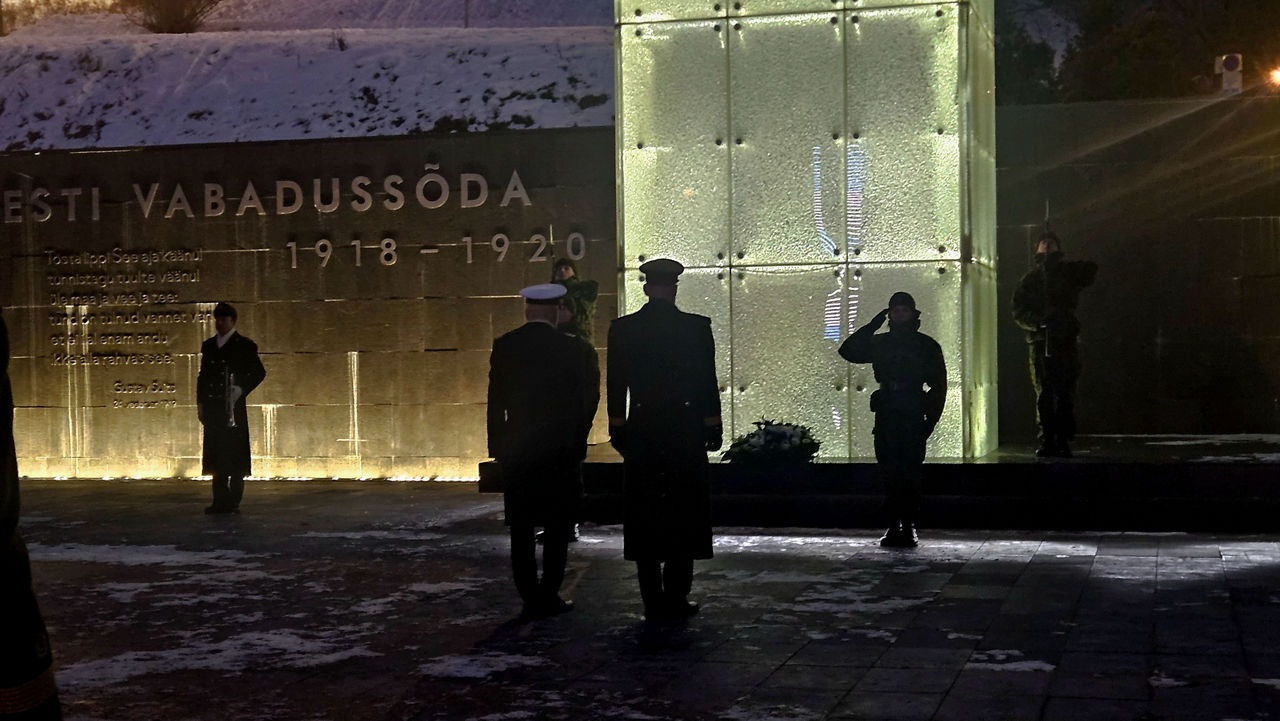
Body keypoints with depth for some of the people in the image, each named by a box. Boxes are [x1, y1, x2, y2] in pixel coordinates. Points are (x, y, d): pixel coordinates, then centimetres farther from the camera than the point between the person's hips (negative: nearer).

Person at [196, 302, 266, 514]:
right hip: (212, 408, 5)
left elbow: (259, 372, -1)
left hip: (233, 408, -5)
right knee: (216, 456, 5)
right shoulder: (208, 346, 16)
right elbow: (202, 376, 18)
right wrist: (200, 403, 10)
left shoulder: (244, 346, 1)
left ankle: (233, 501, -1)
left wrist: (241, 390, -11)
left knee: (235, 456, -4)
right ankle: (220, 501, 9)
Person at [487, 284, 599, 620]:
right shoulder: (575, 349, -7)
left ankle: (530, 598, 8)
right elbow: (588, 400, -1)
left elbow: (495, 403, 2)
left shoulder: (504, 347, -1)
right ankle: (548, 597, 5)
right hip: (561, 452, -2)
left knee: (521, 530, 9)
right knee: (557, 528, 8)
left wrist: (498, 447, 10)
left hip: (516, 451, 2)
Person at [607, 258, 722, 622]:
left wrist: (617, 432, 10)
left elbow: (615, 387, 2)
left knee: (644, 518, 7)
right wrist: (713, 429, 5)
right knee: (684, 517, 6)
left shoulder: (621, 329, 0)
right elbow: (708, 384, -4)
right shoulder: (696, 327, -5)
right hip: (685, 434, -1)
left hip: (641, 436, 1)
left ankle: (653, 603, 8)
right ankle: (676, 601, 6)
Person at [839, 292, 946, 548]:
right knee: (889, 474, 0)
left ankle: (909, 526, -2)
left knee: (910, 474, -6)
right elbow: (848, 351, 2)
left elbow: (939, 386, 4)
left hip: (913, 419, -2)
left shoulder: (927, 346, 6)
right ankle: (894, 525, 4)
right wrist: (872, 326, -3)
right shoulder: (879, 343, 13)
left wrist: (930, 419, -5)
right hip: (886, 418, 3)